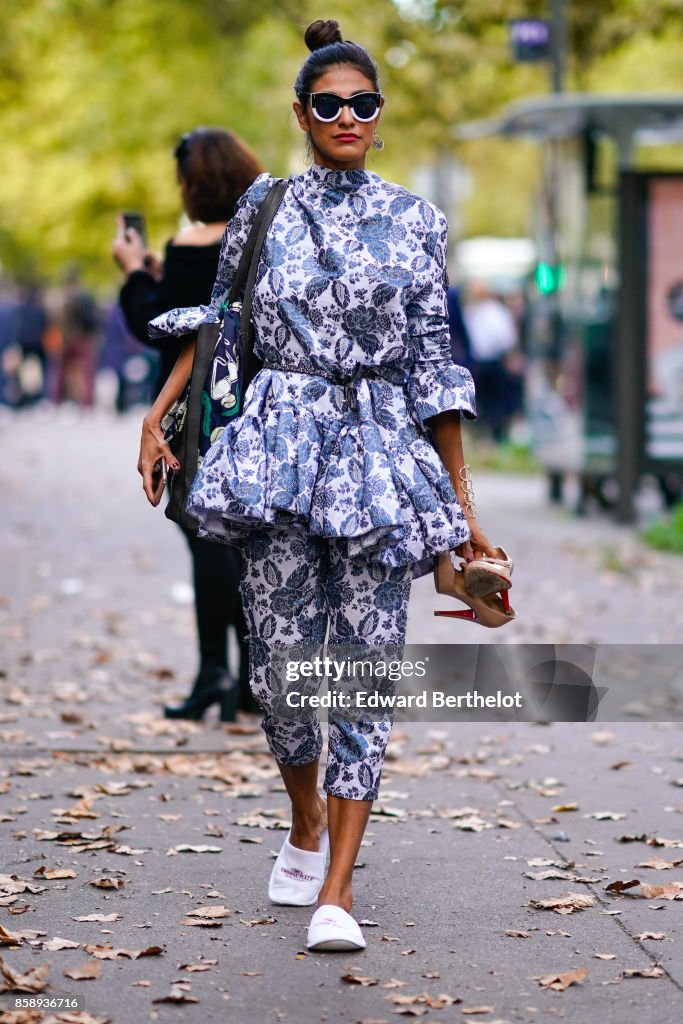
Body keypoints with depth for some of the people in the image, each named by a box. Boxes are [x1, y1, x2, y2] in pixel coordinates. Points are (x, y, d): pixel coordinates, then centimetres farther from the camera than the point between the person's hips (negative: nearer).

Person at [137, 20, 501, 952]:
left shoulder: (414, 221, 5)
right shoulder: (264, 207, 7)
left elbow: (431, 364, 6)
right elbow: (216, 321, 16)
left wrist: (461, 508, 5)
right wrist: (158, 415, 5)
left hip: (380, 455, -1)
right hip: (281, 447, 1)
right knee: (280, 659, 1)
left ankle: (336, 894, -4)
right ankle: (306, 823, 31)